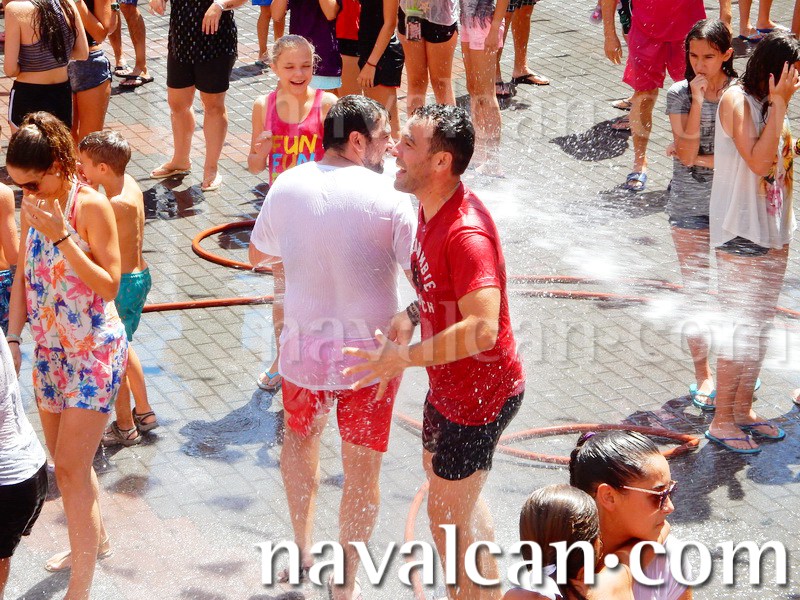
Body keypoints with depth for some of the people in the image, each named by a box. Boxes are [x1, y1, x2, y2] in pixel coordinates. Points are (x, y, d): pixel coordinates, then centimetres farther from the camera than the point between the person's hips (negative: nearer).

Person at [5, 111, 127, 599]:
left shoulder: (91, 206, -18)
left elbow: (110, 286, -21)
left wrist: (62, 238, -28)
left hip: (95, 350, -7)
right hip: (49, 350, 7)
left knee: (72, 467, -8)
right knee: (64, 461, 18)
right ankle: (95, 540, 40)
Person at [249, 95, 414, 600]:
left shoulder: (287, 186, -4)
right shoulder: (389, 198, -16)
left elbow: (258, 254, 13)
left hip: (304, 346, 4)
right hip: (370, 353, -3)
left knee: (301, 436, 30)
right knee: (362, 468, 12)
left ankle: (302, 549, 39)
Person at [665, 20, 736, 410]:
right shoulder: (680, 94, -5)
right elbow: (687, 153, -15)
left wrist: (700, 158, -13)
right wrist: (697, 100, -19)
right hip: (690, 206, 1)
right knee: (696, 293, 5)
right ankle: (702, 373, 19)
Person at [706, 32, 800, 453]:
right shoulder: (737, 100, -13)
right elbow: (759, 161, -25)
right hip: (740, 232, -8)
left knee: (761, 325, 12)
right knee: (738, 328, -5)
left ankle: (743, 409, 23)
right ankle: (722, 421, 3)